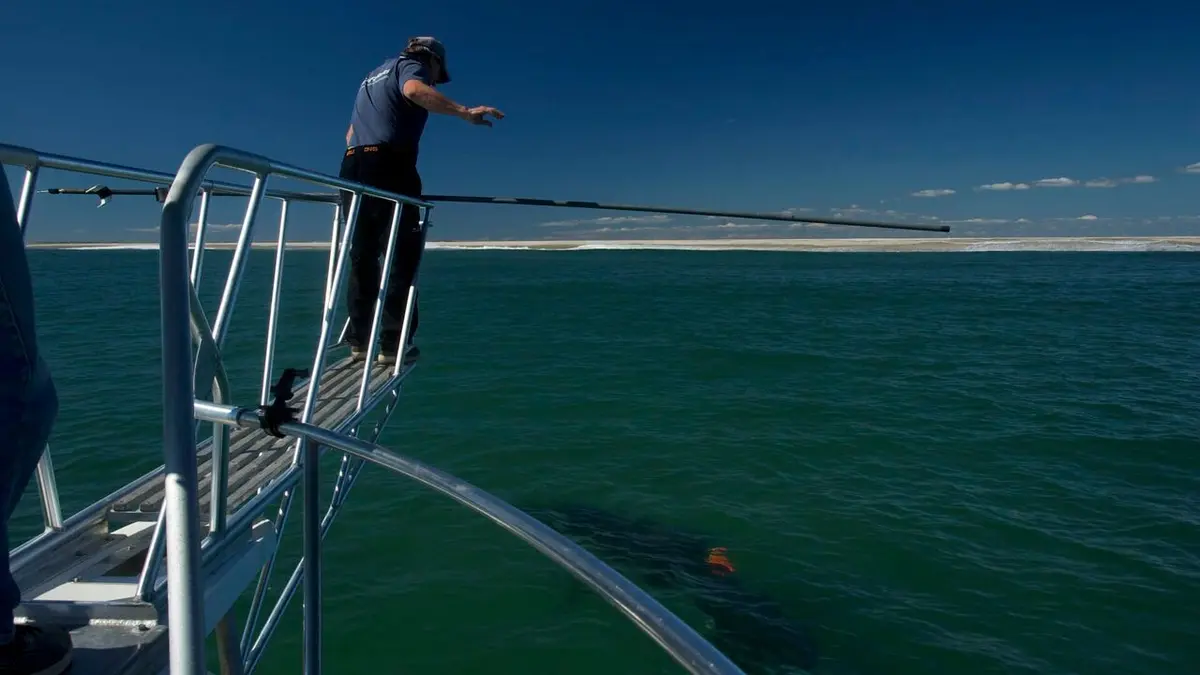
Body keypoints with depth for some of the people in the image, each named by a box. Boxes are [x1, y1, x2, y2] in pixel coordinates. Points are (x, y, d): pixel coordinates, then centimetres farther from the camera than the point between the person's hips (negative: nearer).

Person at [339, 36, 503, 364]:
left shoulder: (373, 76, 33)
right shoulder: (410, 65, 8)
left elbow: (351, 134, 35)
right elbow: (414, 90, -18)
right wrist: (464, 112, -27)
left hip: (352, 168, 8)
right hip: (389, 167, -8)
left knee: (362, 257, 10)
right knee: (402, 256, -8)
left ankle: (359, 340, 11)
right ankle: (393, 343, -12)